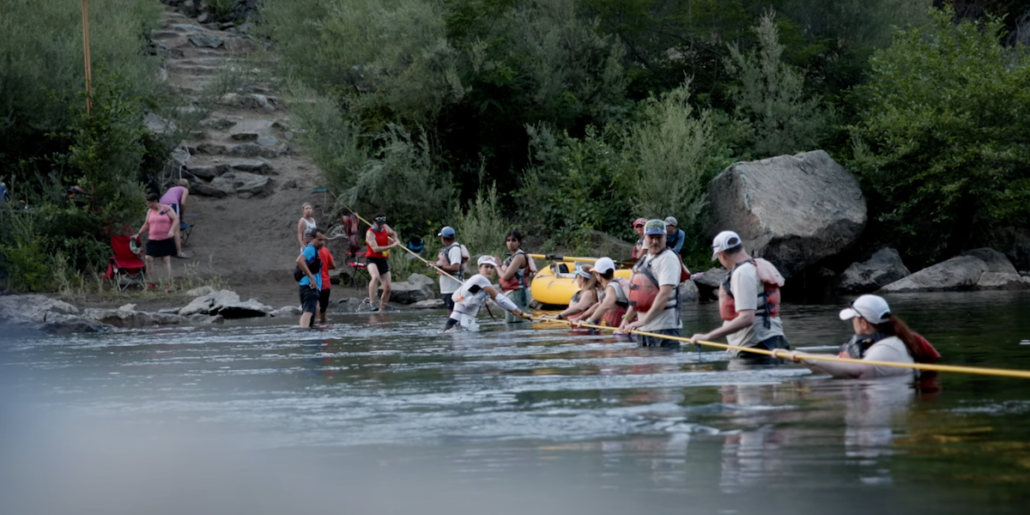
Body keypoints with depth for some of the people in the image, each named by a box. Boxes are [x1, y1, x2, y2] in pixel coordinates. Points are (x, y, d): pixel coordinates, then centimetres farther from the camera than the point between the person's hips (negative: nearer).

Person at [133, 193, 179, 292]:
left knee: (166, 260, -4)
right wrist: (138, 234, 16)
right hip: (153, 240, 4)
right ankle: (152, 282, 3)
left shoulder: (167, 209, -3)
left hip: (166, 240, -4)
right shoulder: (150, 211, 11)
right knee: (149, 258, -8)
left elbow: (176, 219, -9)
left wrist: (171, 230, -23)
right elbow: (146, 224, 20)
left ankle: (168, 284, -2)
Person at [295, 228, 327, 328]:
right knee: (309, 311, -28)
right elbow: (299, 261, -26)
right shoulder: (311, 249, -8)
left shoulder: (313, 250, 24)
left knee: (306, 311, 15)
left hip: (311, 287, 11)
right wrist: (311, 277, -26)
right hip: (309, 286, -11)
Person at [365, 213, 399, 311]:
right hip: (372, 259, -7)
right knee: (375, 277, -37)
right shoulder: (370, 233, -16)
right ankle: (372, 303, -39)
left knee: (387, 287, 3)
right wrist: (391, 246, -26)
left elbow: (393, 234, 31)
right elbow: (375, 249, -27)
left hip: (383, 260, 7)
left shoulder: (385, 228, 6)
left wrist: (396, 239, 9)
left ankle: (382, 308, 17)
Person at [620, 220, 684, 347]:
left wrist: (644, 320, -25)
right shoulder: (644, 260, 16)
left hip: (664, 327, -9)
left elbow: (664, 294, -21)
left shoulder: (668, 259, -10)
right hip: (643, 327, 9)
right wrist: (626, 319, 12)